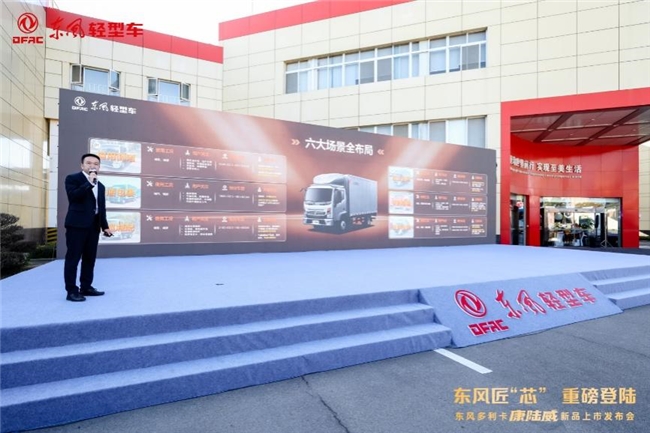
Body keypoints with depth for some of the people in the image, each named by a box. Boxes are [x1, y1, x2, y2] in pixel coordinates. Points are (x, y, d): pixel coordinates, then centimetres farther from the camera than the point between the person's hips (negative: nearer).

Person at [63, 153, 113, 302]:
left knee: (90, 258, 10)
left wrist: (104, 226, 12)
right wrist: (89, 183, -20)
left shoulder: (100, 186, 18)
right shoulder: (73, 178, 0)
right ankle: (71, 291, 2)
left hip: (93, 225, 7)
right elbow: (73, 196, -18)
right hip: (77, 224, -6)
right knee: (73, 257, -2)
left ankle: (86, 287, 19)